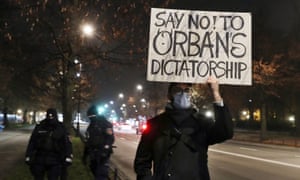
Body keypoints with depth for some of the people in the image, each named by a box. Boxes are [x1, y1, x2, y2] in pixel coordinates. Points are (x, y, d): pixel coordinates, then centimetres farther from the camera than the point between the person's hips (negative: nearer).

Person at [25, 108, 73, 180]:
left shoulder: (61, 129, 0)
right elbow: (32, 143, 7)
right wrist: (28, 157, 5)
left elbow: (67, 144, -2)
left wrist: (68, 158, -12)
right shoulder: (39, 128, 2)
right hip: (39, 160, 2)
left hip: (54, 162, -2)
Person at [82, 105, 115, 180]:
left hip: (102, 154, -7)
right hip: (93, 155, 7)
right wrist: (85, 155, 20)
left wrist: (105, 151, -25)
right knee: (95, 173, 14)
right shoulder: (90, 126, 17)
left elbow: (110, 138, -16)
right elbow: (87, 142, 21)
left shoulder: (105, 124, -6)